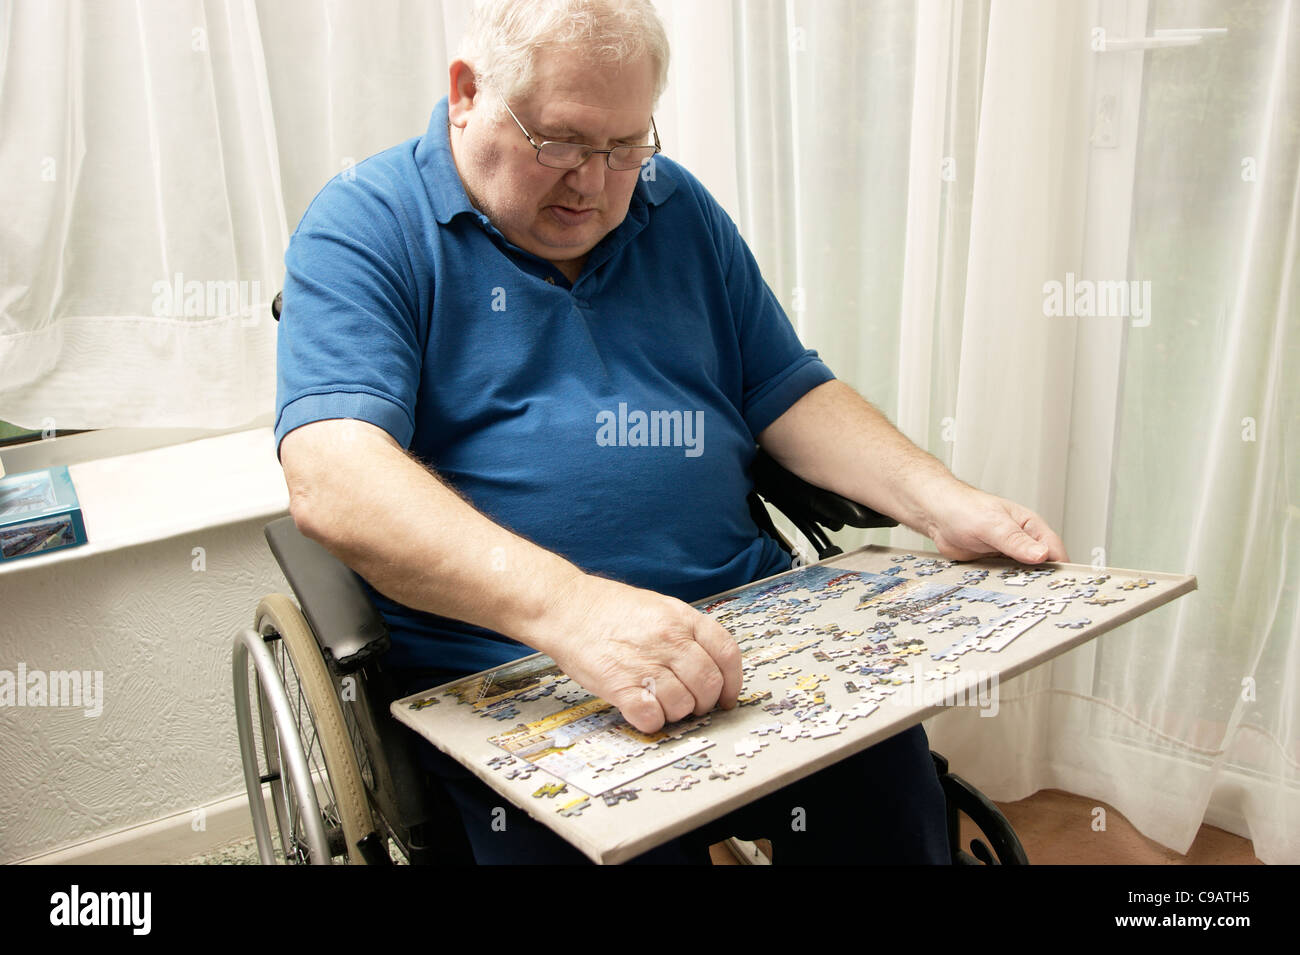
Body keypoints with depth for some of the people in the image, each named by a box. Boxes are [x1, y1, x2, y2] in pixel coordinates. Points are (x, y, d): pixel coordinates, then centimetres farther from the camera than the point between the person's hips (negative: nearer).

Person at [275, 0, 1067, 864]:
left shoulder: (679, 209, 14)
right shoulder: (366, 228, -5)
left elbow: (788, 394, 16)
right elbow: (334, 482, -20)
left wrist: (942, 504, -1)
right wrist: (567, 605, -35)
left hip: (737, 620, 5)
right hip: (504, 667, -4)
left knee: (885, 768, -20)